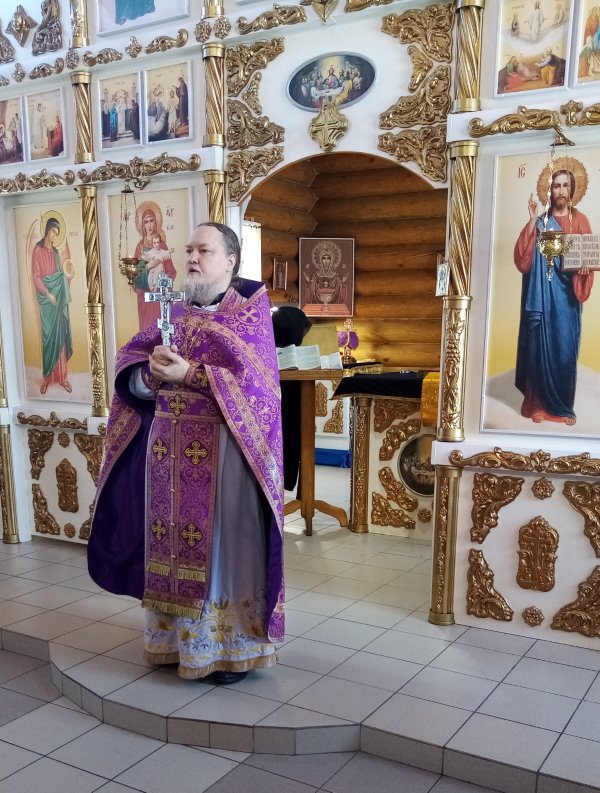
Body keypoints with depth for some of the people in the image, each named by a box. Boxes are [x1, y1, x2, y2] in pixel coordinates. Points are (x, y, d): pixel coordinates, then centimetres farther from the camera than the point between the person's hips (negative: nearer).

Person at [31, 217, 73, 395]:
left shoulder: (56, 252, 15)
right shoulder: (38, 251, -6)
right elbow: (36, 277, -11)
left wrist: (67, 278, -1)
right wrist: (48, 294, -19)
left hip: (59, 297, 6)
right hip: (46, 298, -6)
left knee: (60, 335, 5)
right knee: (48, 336, -2)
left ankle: (62, 376, 9)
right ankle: (47, 377, 7)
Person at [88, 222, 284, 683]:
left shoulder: (250, 313, -3)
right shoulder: (175, 313, 13)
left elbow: (252, 381, -16)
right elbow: (128, 363, 7)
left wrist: (188, 375, -21)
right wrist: (151, 372, -14)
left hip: (221, 448, -5)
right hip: (169, 447, 5)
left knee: (224, 544, 2)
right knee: (173, 541, 11)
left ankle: (234, 647, 15)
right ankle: (177, 636, 26)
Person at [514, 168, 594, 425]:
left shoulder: (579, 221, 8)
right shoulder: (540, 222, 8)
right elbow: (522, 257, -4)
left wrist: (584, 266, -18)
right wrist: (532, 221, -10)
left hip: (566, 295, 0)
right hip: (541, 295, 0)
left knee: (565, 349, 0)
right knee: (540, 347, -1)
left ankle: (565, 406, 11)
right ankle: (539, 404, 9)